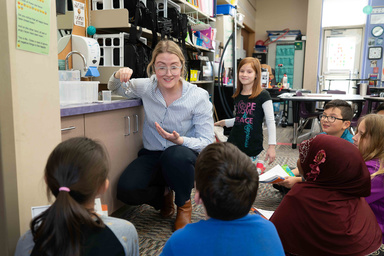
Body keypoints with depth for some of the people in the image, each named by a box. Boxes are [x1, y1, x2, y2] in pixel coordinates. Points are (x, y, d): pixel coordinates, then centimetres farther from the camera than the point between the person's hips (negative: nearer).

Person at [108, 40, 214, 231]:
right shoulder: (146, 87, -3)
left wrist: (180, 140, -32)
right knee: (126, 190, -24)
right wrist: (119, 76, -10)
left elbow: (207, 142, -11)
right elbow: (116, 89, 16)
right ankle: (164, 195, 13)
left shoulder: (199, 97, -12)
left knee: (174, 154, -39)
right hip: (152, 156, 3)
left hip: (185, 155, -2)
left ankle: (184, 205, -5)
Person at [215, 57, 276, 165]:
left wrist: (272, 146, -12)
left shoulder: (263, 96, -8)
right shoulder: (237, 96, 9)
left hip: (252, 148, -4)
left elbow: (270, 122, -8)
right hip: (233, 144, 5)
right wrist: (224, 122, 20)